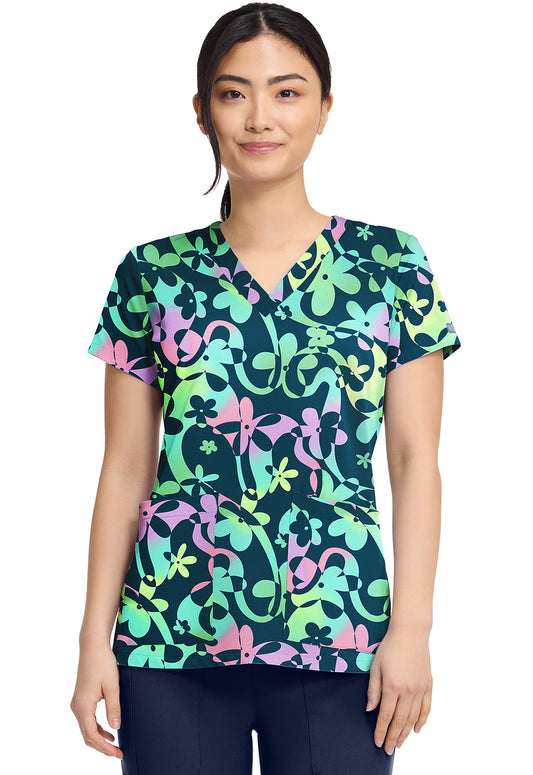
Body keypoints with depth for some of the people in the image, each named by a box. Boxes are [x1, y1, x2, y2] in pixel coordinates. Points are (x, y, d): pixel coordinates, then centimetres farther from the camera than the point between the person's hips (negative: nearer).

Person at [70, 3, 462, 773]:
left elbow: (415, 461, 2)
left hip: (336, 639, 0)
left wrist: (411, 627, -5)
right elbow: (127, 469, 6)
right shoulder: (151, 276, 5)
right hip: (171, 641, 1)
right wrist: (95, 639, 2)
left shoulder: (391, 263, 3)